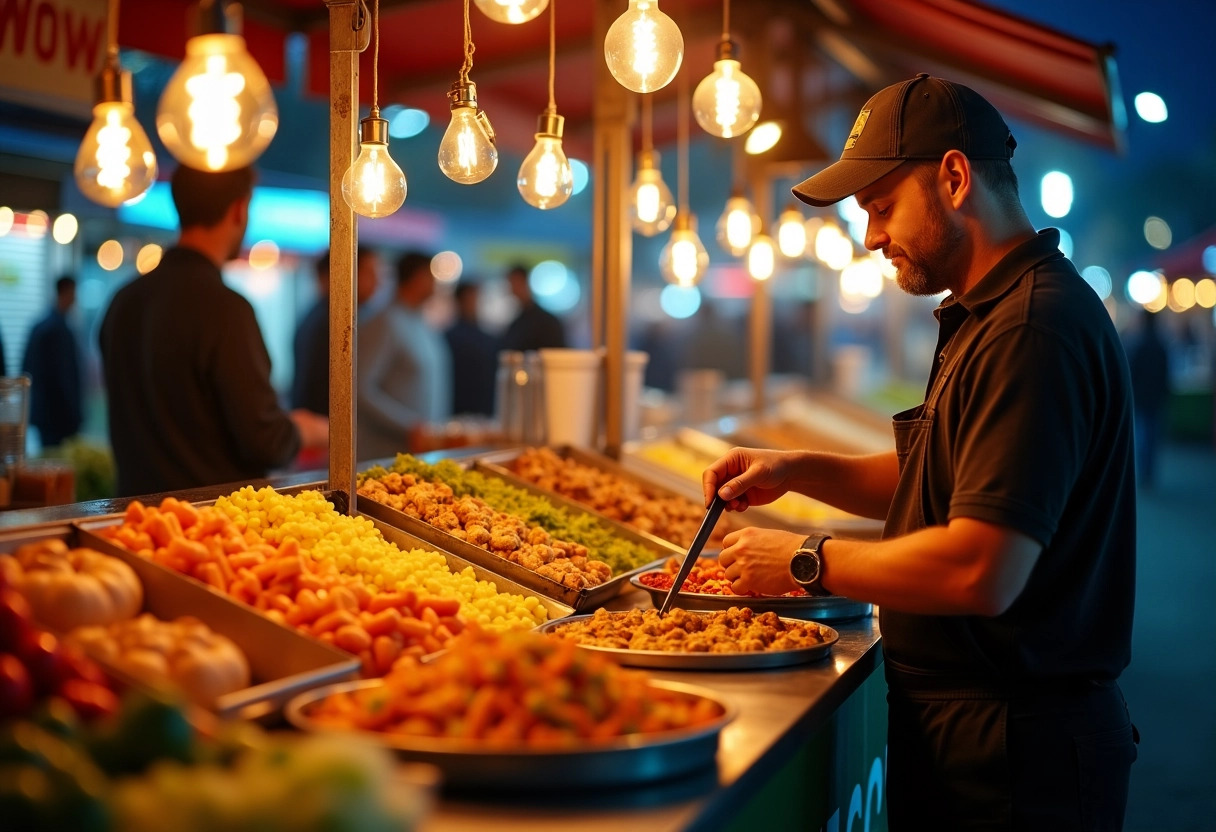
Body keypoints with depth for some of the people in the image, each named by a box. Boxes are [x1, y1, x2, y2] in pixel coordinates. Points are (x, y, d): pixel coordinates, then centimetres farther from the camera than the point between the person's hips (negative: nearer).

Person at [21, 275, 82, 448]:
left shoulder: (38, 327, 8)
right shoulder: (61, 330, -16)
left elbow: (26, 369, 13)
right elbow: (66, 375, -17)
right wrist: (74, 413, -12)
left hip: (40, 410, 9)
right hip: (61, 413, -9)